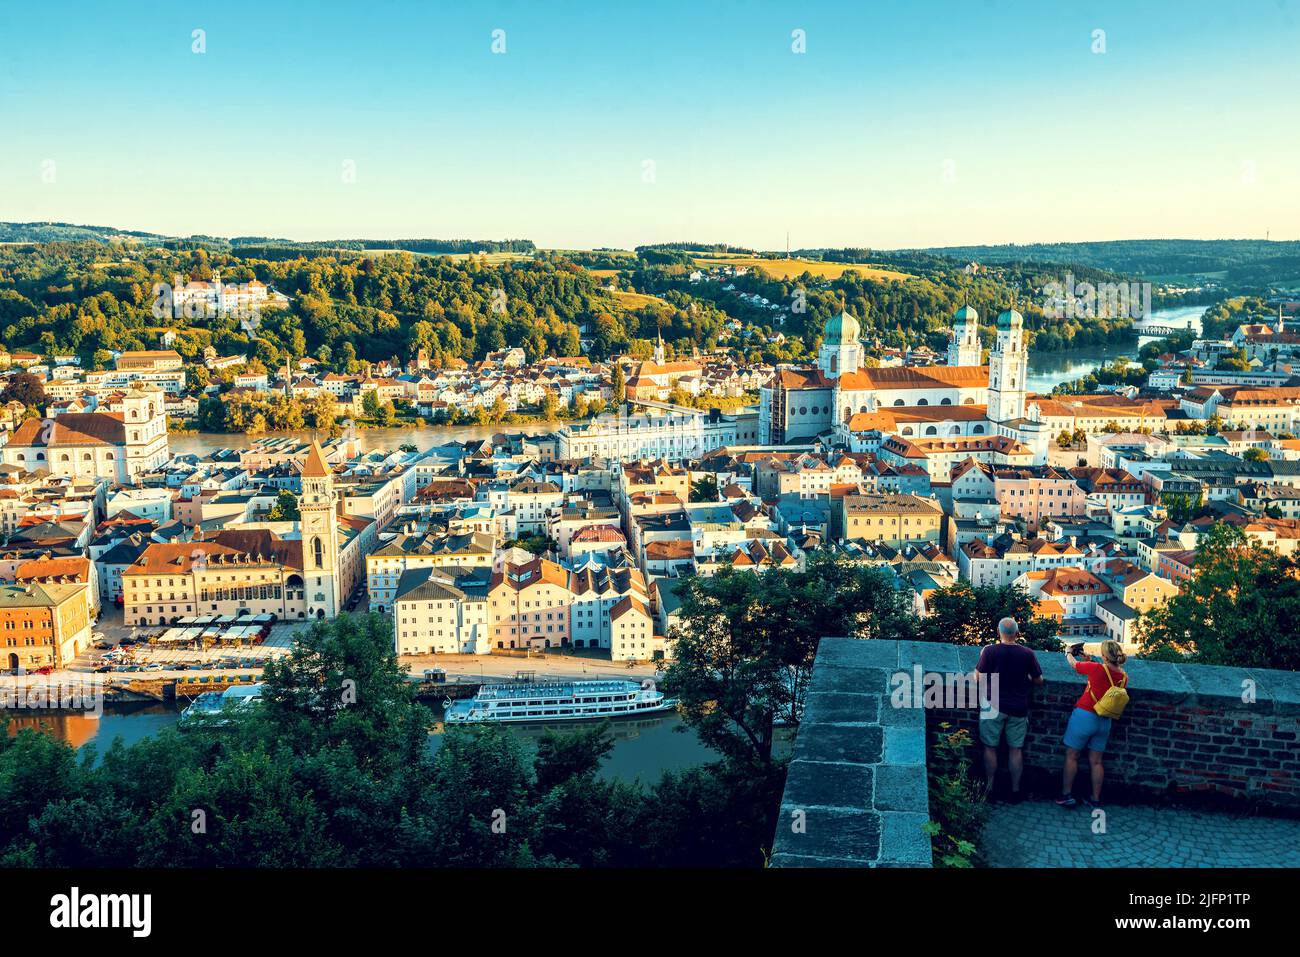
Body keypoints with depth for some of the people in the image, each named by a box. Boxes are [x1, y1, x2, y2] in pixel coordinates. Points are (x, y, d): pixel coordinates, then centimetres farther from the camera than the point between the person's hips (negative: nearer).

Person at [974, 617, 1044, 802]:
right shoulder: (1027, 654, -5)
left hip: (994, 705, -2)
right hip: (1018, 709, 2)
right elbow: (1039, 680, 4)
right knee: (1016, 749, 9)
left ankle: (990, 787, 11)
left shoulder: (990, 651, -11)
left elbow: (977, 677, -4)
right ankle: (1015, 790, 14)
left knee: (990, 747, 8)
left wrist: (982, 657, 11)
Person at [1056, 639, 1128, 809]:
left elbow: (1074, 664, -1)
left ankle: (1066, 795, 8)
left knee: (1071, 756, 6)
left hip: (1084, 716, -5)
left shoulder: (1096, 669, -19)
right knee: (1095, 761, 12)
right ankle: (1096, 800, 15)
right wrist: (1089, 661, 17)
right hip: (1104, 721, 5)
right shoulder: (1123, 677, -3)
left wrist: (1069, 653, 20)